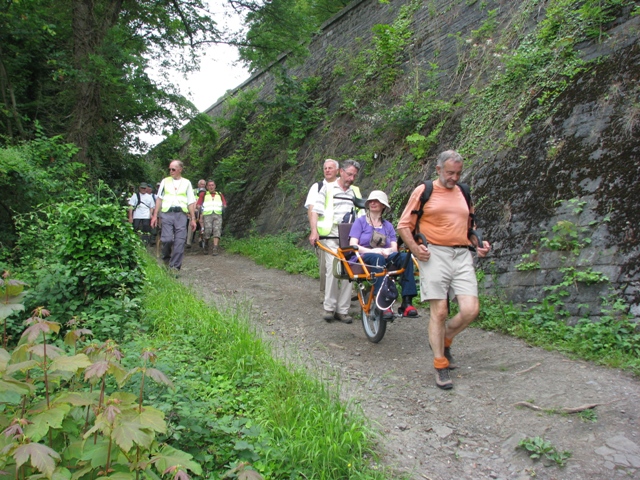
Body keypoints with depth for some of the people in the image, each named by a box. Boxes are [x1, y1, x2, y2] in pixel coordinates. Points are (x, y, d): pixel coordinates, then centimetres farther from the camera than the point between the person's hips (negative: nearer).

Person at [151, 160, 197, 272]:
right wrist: (155, 215, 6)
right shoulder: (165, 181, 14)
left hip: (181, 214, 0)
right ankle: (166, 258, 16)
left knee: (180, 241, -5)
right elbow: (159, 199, 14)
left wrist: (193, 219, 6)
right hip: (167, 213, 0)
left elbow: (191, 202, 11)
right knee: (167, 239, -12)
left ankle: (175, 266, 2)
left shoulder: (186, 183, 13)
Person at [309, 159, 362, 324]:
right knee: (332, 270, -11)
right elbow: (315, 211, 3)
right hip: (331, 237, -3)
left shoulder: (355, 192, 18)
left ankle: (343, 310, 6)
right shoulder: (328, 189, 7)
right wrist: (314, 231, -10)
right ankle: (329, 308, 2)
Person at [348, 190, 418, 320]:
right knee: (377, 258, -38)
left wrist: (387, 251, -18)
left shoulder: (388, 225, 20)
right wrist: (372, 251, -20)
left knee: (405, 257, -27)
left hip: (385, 258, 4)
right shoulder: (360, 221, 10)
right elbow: (353, 245, -3)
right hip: (363, 260, -3)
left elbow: (394, 247, 8)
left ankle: (407, 302, -34)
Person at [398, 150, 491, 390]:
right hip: (434, 254, -4)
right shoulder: (423, 191, 4)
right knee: (439, 311, -5)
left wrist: (479, 243, 10)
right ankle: (440, 366, 10)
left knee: (470, 309, -7)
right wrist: (414, 247, -13)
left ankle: (444, 340, 23)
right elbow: (404, 225, 3)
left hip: (462, 255, 5)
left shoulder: (463, 193, 18)